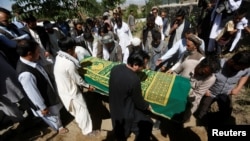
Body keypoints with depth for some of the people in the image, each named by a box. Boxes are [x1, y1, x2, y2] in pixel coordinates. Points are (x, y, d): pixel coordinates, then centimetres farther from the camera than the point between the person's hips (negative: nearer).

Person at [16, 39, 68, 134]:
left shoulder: (27, 61, -12)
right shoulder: (26, 74, -39)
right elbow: (33, 94, -28)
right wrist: (43, 107, -16)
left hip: (49, 93, 8)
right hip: (44, 101, -8)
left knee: (56, 110, 32)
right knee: (52, 115, 22)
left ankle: (57, 122, 62)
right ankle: (58, 127, 53)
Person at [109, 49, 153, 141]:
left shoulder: (115, 68, -14)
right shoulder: (134, 79, -36)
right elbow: (138, 102, -19)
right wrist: (147, 106, 3)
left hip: (113, 108, 7)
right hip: (126, 114, -7)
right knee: (147, 124, 20)